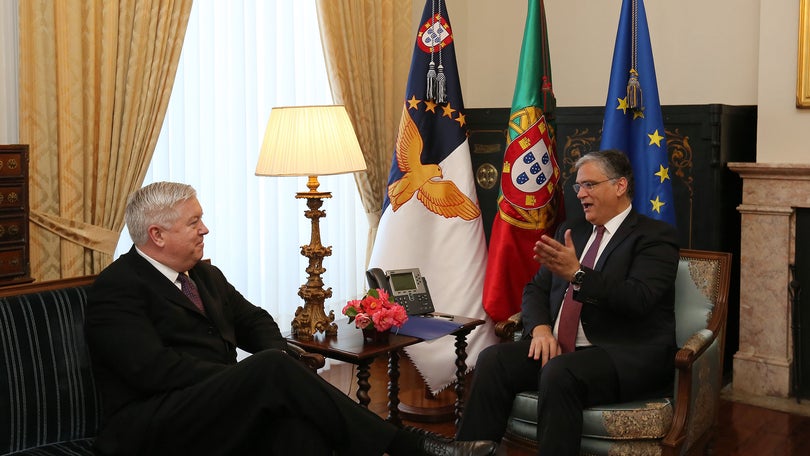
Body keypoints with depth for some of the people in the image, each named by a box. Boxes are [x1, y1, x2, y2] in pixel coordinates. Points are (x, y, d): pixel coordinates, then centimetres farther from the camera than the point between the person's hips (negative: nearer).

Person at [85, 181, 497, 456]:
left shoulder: (205, 275, 17)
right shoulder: (115, 290, -6)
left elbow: (254, 322, 21)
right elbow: (154, 369, -18)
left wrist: (278, 359, -5)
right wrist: (268, 369, -17)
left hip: (222, 411, 6)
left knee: (295, 413, -29)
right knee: (273, 369, -28)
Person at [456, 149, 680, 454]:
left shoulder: (656, 236, -1)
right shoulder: (570, 233, 19)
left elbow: (638, 300, -17)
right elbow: (536, 289, 16)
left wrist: (577, 274, -28)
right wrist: (540, 327, -5)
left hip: (628, 355, -6)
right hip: (559, 347, 6)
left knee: (559, 372, -35)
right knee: (493, 360, -18)